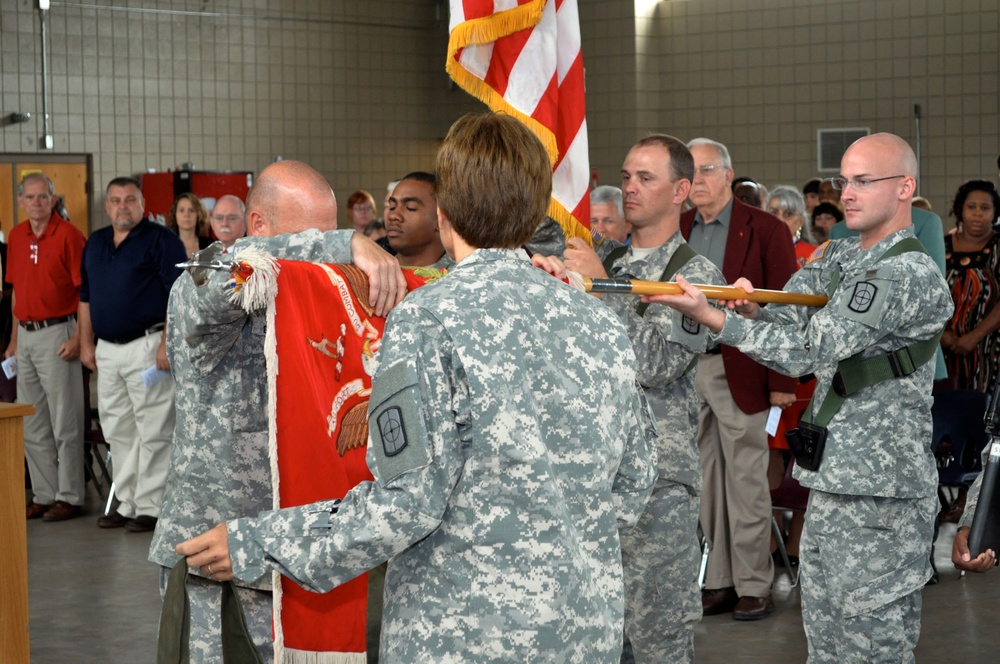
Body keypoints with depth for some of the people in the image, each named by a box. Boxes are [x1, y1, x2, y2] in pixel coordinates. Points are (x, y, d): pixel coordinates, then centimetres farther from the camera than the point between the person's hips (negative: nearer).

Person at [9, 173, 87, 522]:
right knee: (32, 426, 10)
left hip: (57, 333, -7)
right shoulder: (16, 237, 11)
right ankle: (44, 495, 18)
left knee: (65, 423, -2)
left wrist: (78, 338, -17)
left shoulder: (68, 235, -9)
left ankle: (69, 497, 3)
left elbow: (86, 290, -11)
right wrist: (14, 339, 15)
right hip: (26, 336, 7)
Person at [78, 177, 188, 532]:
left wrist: (168, 343, -19)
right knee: (118, 432, 11)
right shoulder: (95, 243, 15)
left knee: (153, 431, -4)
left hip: (147, 345, -7)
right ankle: (127, 504, 19)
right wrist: (86, 343, 14)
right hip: (107, 349, 7)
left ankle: (151, 507, 1)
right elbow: (86, 297, 20)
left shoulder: (161, 240, -6)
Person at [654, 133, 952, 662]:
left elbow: (810, 348, -21)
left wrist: (709, 315, -23)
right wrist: (752, 311, -14)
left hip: (879, 498, -9)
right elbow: (785, 322, 9)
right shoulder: (836, 257, 15)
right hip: (829, 482, 9)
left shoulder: (910, 275, -15)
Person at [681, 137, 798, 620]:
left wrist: (782, 381, -11)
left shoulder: (764, 230, -4)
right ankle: (720, 582, 20)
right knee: (706, 483, 10)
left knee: (746, 481, 0)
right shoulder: (676, 231, 10)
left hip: (740, 374, -5)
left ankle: (753, 586, 9)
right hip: (685, 372, 5)